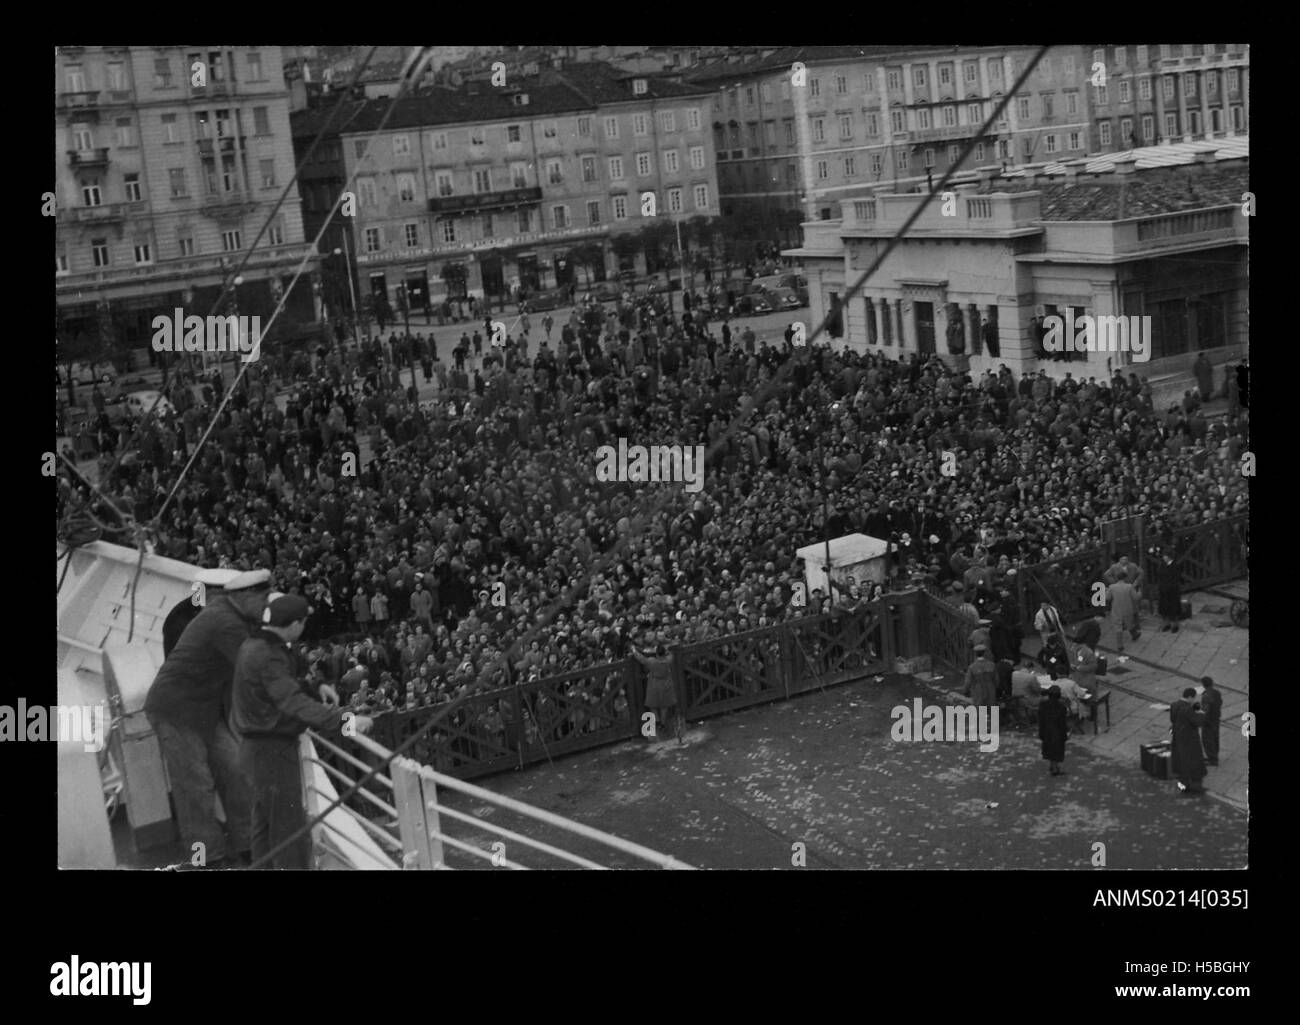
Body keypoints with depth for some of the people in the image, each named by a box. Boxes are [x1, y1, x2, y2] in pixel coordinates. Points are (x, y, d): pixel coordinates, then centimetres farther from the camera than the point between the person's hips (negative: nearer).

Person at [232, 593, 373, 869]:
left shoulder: (255, 646, 9)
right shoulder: (268, 657, -23)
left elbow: (286, 684, 20)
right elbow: (294, 702, -35)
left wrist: (316, 688, 2)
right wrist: (341, 718, -44)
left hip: (257, 747, 11)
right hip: (273, 750, -11)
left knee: (265, 825, 19)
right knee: (290, 830, -7)